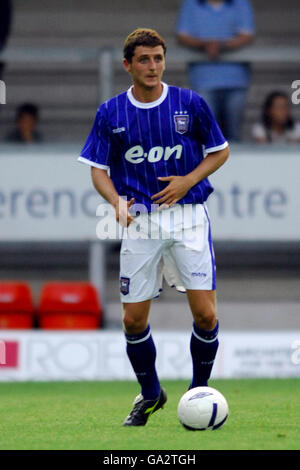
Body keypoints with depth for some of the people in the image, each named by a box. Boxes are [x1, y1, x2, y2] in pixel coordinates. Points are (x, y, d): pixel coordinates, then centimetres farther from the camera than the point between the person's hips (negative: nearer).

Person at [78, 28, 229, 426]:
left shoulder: (190, 103, -2)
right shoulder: (110, 114, 1)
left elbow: (220, 151, 8)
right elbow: (99, 170, 5)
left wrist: (188, 181, -8)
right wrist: (118, 202, -15)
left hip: (188, 213, -1)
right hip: (140, 221, 1)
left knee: (205, 314, -9)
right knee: (134, 319, 1)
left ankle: (200, 390, 14)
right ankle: (150, 394, 24)